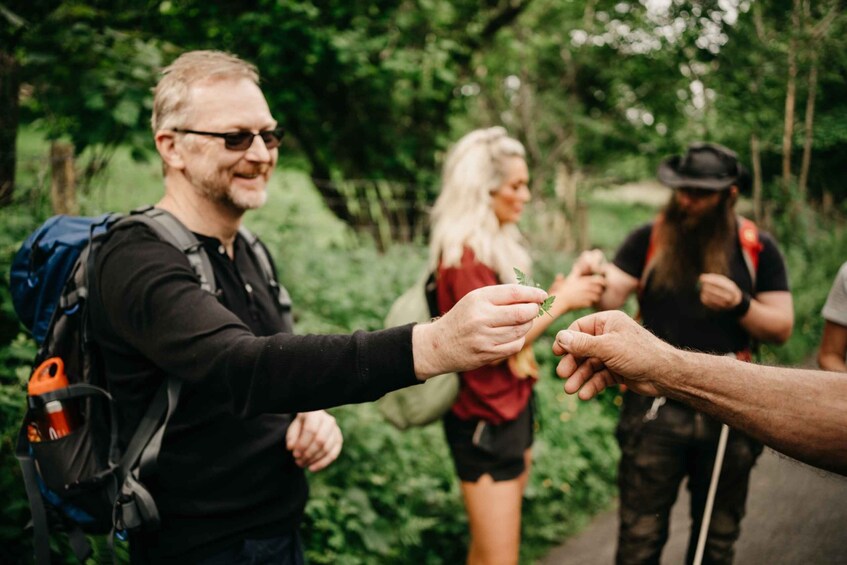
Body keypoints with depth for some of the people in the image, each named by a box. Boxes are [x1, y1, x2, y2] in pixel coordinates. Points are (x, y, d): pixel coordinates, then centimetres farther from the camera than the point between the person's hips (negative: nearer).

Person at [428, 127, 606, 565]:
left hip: (514, 407, 9)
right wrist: (560, 302, -14)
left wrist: (552, 298, 0)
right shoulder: (464, 254, -19)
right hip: (486, 420, -9)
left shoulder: (497, 245, 10)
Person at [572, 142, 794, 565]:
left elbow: (782, 328, 1)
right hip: (657, 407, -1)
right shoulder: (649, 239, -1)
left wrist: (739, 305, -19)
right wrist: (596, 278, -32)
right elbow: (612, 299, -10)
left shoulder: (758, 248, 0)